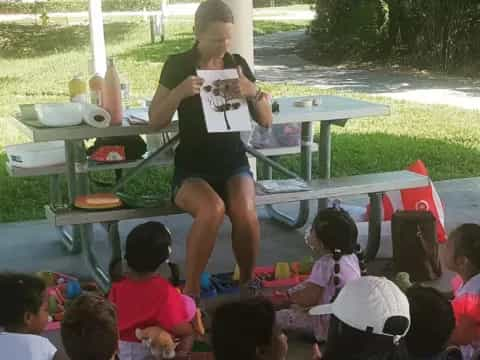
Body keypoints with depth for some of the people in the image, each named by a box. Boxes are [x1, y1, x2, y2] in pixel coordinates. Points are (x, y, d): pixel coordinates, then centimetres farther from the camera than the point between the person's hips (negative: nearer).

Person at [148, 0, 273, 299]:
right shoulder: (178, 65, -2)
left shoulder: (238, 64, 5)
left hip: (234, 162, 2)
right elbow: (155, 121, -5)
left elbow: (266, 121, 5)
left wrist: (254, 93, -15)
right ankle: (191, 290, -18)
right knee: (212, 209, -34)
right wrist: (179, 93, -22)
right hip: (192, 166, -2)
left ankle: (247, 284, -6)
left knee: (245, 212, -30)